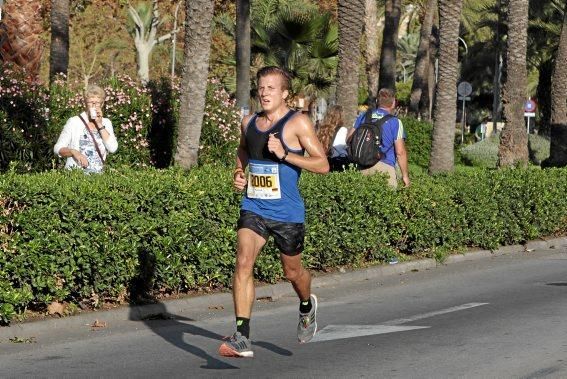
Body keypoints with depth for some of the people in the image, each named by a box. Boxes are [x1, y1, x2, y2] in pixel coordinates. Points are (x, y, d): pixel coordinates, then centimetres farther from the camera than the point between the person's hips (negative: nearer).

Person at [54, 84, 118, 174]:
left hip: (97, 175, 2)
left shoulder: (106, 123, 13)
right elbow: (58, 148, 2)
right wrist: (73, 152, -16)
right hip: (75, 173, -2)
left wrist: (100, 125, -3)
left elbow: (113, 148, -2)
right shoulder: (74, 122, 4)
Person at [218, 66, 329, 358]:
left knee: (292, 272, 13)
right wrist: (239, 173, 10)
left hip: (288, 213, -3)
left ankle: (307, 306, 49)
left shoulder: (297, 123, -8)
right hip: (253, 208, 3)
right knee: (243, 262, -17)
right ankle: (242, 338, -21)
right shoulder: (249, 123, 7)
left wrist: (284, 154, -21)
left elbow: (323, 165, -12)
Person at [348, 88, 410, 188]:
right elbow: (400, 152, -5)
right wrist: (405, 175, 2)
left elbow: (349, 139, 15)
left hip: (363, 167, 4)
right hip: (385, 166, -4)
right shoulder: (395, 122, -1)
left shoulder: (363, 117, 12)